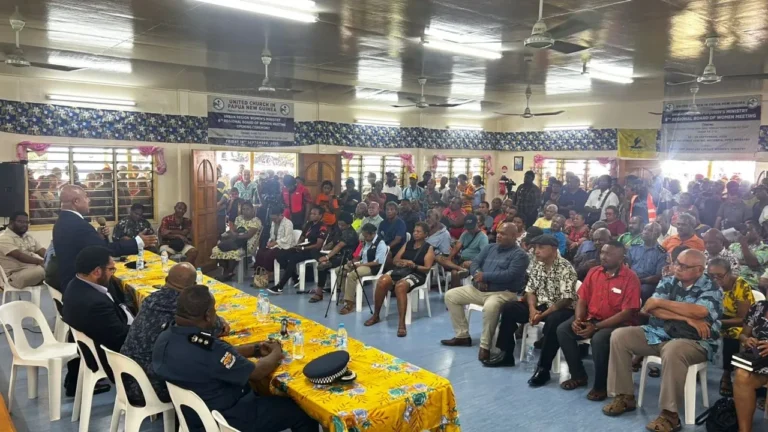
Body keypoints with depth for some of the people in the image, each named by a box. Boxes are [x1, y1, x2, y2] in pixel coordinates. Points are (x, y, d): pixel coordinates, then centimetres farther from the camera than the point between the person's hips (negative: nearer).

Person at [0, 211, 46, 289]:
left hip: (34, 269, 8)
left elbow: (43, 251, 9)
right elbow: (19, 256, -21)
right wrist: (41, 261, -33)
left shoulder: (28, 237, 19)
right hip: (16, 274, -7)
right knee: (43, 270, -36)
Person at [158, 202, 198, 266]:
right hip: (167, 244, -3)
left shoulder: (187, 221, 9)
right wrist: (178, 236, -13)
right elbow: (164, 233, -14)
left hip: (183, 244, 3)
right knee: (165, 253, -37)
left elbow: (185, 233, -6)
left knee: (194, 251, -26)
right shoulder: (166, 219, -1)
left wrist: (170, 231, -9)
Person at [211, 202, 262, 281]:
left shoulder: (256, 221, -5)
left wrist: (236, 236, -19)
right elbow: (233, 230, 9)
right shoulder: (239, 218, 16)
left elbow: (248, 235, -15)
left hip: (247, 245, -6)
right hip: (235, 242, 7)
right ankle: (225, 271, -9)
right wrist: (233, 233, -14)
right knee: (216, 250, -18)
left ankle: (229, 273, -12)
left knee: (234, 253, -36)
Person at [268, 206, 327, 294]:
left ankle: (279, 287, -26)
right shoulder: (309, 224, 18)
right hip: (302, 248, 9)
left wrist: (303, 248, -19)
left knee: (292, 259, -30)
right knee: (281, 256, -11)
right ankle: (296, 278, 2)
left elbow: (318, 245, -15)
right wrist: (298, 245, -4)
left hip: (312, 251, -8)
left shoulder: (322, 227, -8)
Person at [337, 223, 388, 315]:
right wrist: (353, 262, -2)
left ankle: (349, 303, -28)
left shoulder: (380, 243, -16)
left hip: (373, 267, -9)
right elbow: (360, 255, 19)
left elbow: (378, 262, -21)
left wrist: (361, 264, -22)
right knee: (339, 271, 1)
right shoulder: (366, 241, 11)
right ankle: (347, 294, 8)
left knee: (352, 275, -33)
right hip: (361, 264, 10)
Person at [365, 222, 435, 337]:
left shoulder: (429, 248, 7)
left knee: (400, 286, -39)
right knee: (382, 281, -28)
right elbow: (395, 260, 14)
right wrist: (402, 262, -10)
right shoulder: (408, 244, 20)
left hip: (416, 274, -4)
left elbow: (427, 268, -4)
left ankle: (402, 324, -42)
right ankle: (375, 316, -11)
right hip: (400, 270, 5)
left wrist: (413, 265, -21)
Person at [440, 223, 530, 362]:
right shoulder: (489, 248, 16)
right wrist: (478, 275, -15)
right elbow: (475, 263, 8)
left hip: (503, 292, -8)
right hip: (478, 288, 8)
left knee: (490, 307, -41)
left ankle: (485, 345, -22)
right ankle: (462, 335, 9)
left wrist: (485, 276, -17)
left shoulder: (519, 255, -5)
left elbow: (510, 275, -19)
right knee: (450, 295, 2)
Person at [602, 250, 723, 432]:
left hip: (694, 342, -5)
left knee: (672, 350, -39)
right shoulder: (667, 282, 9)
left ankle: (669, 414, -26)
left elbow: (699, 312, -24)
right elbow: (652, 309, -5)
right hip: (659, 334, 6)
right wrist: (687, 318, -17)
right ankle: (625, 396, -2)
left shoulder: (711, 288, -3)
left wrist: (660, 302, -15)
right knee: (619, 336, -11)